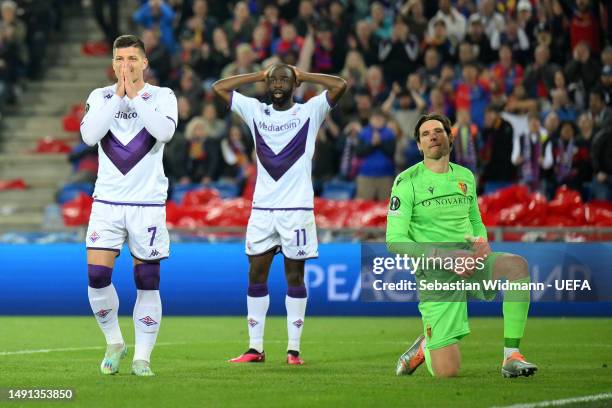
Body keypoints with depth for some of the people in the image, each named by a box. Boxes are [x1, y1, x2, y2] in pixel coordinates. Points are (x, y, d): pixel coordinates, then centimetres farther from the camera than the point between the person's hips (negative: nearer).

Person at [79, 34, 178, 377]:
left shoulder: (162, 96, 1)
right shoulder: (101, 97, 7)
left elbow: (165, 131, -19)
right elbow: (89, 134, -11)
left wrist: (134, 95, -18)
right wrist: (118, 97, -15)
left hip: (148, 203, -1)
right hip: (107, 202, 2)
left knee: (147, 282, 0)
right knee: (97, 276, -9)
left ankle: (142, 356, 8)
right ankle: (114, 342, 12)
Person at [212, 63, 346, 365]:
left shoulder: (309, 112, 1)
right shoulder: (255, 111, 10)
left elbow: (340, 86, -11)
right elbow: (219, 88, 10)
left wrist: (303, 76, 0)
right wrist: (259, 76, 8)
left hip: (297, 207, -3)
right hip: (262, 207, 3)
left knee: (295, 276, 1)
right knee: (256, 274, 1)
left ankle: (294, 348, 5)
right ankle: (255, 348, 6)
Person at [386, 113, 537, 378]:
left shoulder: (465, 176, 14)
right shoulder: (407, 181, -2)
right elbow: (395, 240, -8)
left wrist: (481, 241, 1)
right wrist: (441, 256, -19)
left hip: (470, 260, 5)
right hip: (435, 275, -4)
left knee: (517, 265, -30)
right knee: (446, 372, -13)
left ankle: (511, 356, -21)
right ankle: (424, 345, 27)